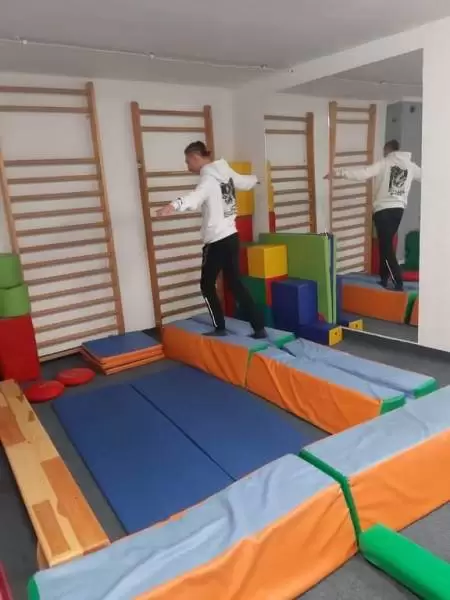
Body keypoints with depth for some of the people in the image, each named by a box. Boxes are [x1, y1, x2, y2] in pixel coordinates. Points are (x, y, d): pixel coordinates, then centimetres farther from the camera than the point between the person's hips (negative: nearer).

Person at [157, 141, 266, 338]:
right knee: (235, 283, 14)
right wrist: (255, 179, 57)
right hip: (231, 237, 9)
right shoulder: (226, 173, 11)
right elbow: (246, 182, 32)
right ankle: (259, 327, 15)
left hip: (216, 241, -9)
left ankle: (219, 328, 19)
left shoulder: (208, 179, -15)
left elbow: (196, 196, -39)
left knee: (207, 285, 9)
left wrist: (173, 206, -57)